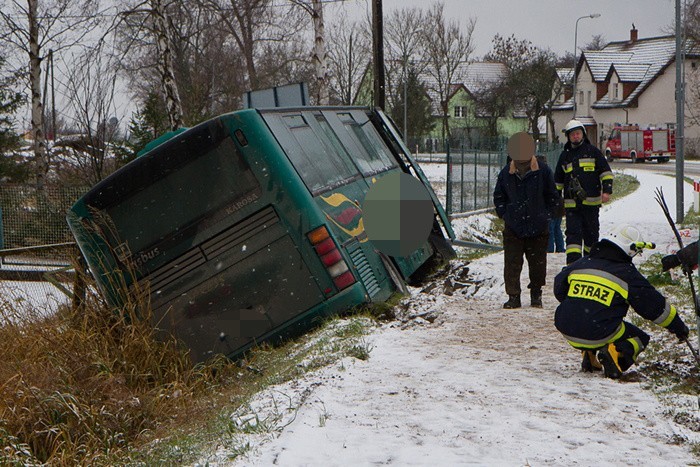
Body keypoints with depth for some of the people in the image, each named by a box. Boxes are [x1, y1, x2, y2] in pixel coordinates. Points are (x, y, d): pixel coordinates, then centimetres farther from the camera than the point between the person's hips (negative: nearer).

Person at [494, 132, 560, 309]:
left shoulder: (543, 171, -5)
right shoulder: (506, 173, -1)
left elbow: (552, 196, 7)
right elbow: (498, 197, 13)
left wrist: (545, 215, 2)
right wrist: (504, 214, 3)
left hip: (538, 228, -1)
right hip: (513, 228, 1)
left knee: (538, 263, 8)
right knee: (512, 264, -1)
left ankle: (536, 294, 24)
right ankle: (513, 296, 8)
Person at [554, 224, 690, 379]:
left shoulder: (582, 263, 10)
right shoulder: (628, 274, -3)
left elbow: (558, 287, 23)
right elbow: (656, 305, 3)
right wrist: (679, 327, 16)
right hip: (600, 335, -5)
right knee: (640, 338, 19)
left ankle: (589, 355, 13)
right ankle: (616, 352, -12)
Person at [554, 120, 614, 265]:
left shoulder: (592, 151, 6)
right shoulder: (565, 155, 14)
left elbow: (606, 171, 6)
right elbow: (558, 180, 21)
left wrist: (607, 190, -5)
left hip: (591, 201, -1)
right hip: (571, 203, 1)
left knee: (591, 233, 6)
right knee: (573, 232, -10)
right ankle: (573, 263, -17)